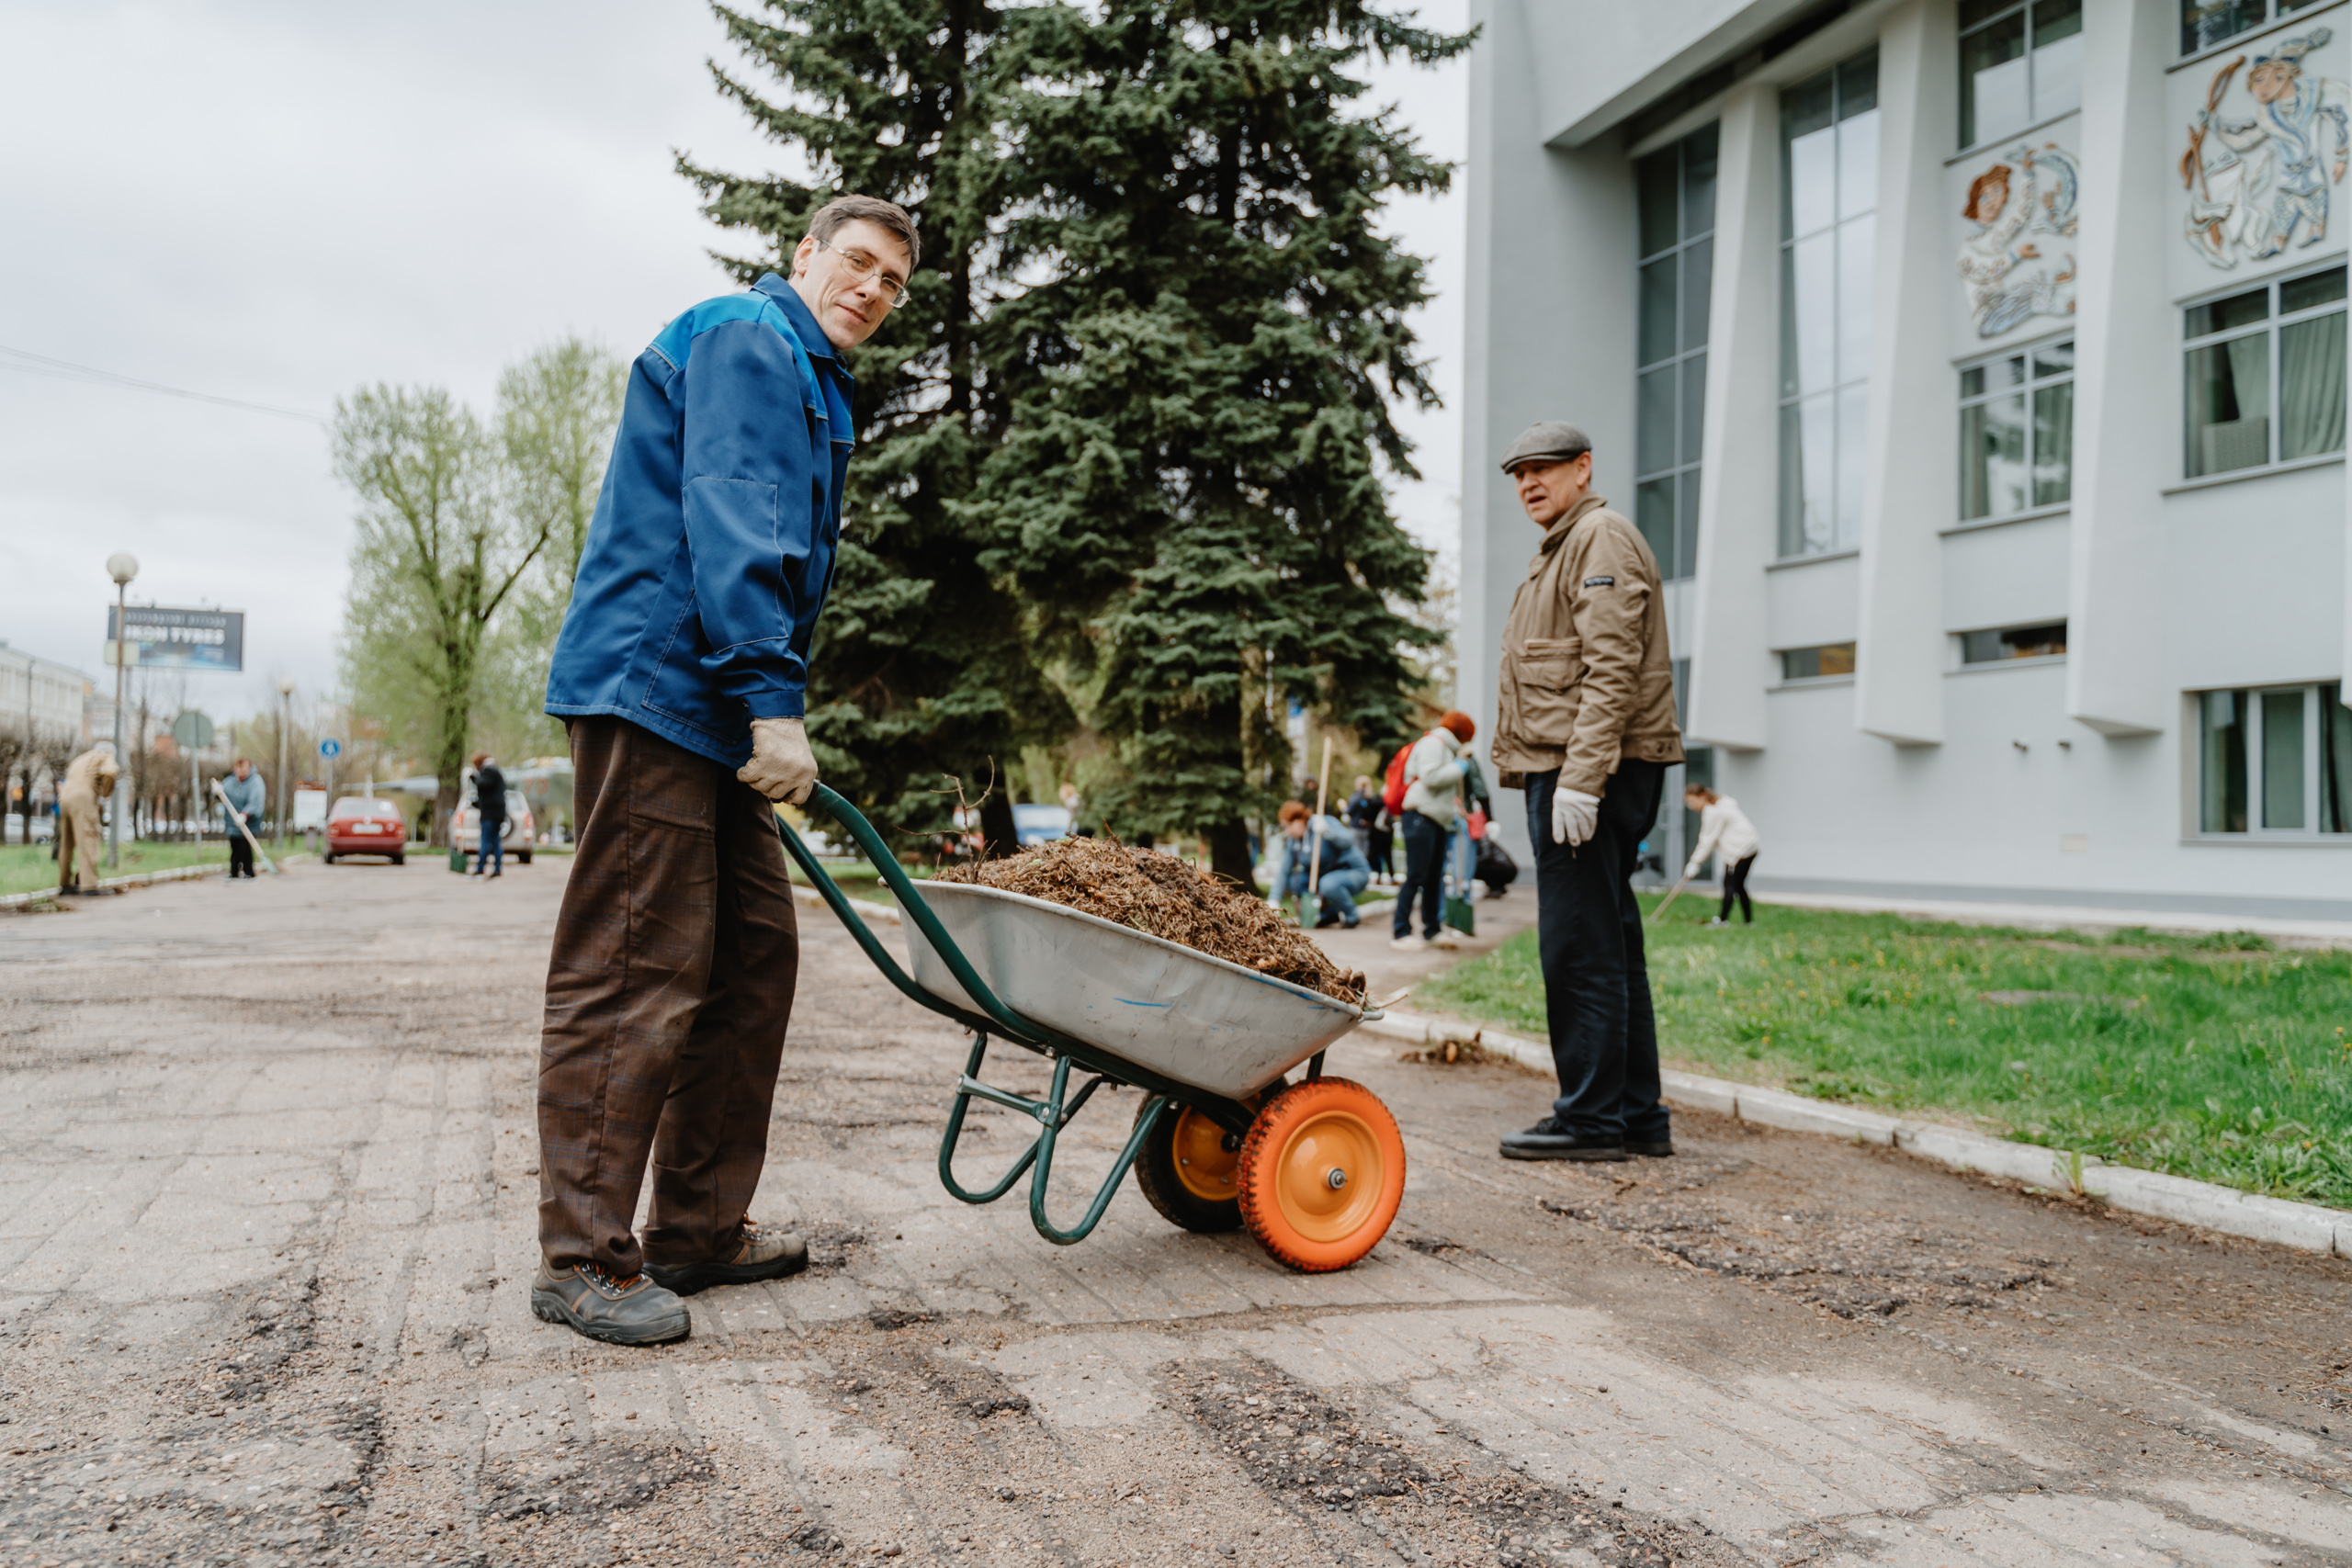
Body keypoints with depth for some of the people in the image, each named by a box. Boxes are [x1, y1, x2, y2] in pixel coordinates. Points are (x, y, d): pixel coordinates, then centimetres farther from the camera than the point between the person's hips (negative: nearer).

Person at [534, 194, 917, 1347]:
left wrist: (764, 711, 23)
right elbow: (731, 525, -18)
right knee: (634, 974, -9)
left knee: (753, 956, 10)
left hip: (709, 715, 11)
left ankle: (699, 1230, 18)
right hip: (651, 687, -11)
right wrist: (773, 701, -24)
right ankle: (583, 1259, -1)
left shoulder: (809, 384, 27)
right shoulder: (746, 339, -5)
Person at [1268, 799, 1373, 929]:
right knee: (1292, 881, -11)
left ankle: (1352, 917, -11)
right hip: (1326, 874, 7)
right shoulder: (1293, 840, 1)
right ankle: (1329, 914, 2)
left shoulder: (1326, 822, -18)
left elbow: (1348, 841, -33)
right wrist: (1275, 901, -7)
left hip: (1355, 873, -7)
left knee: (1329, 884, -38)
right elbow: (1284, 870, 0)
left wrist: (1327, 831, -48)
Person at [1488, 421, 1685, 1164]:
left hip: (1588, 772, -11)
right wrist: (1540, 773, 21)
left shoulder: (1603, 537, -7)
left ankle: (1592, 1118, -4)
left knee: (1580, 948, -9)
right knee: (1612, 944, 11)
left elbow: (1612, 671, -18)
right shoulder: (1558, 552, 26)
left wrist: (1580, 780, -24)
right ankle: (1638, 1117, 17)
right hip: (1567, 772, 11)